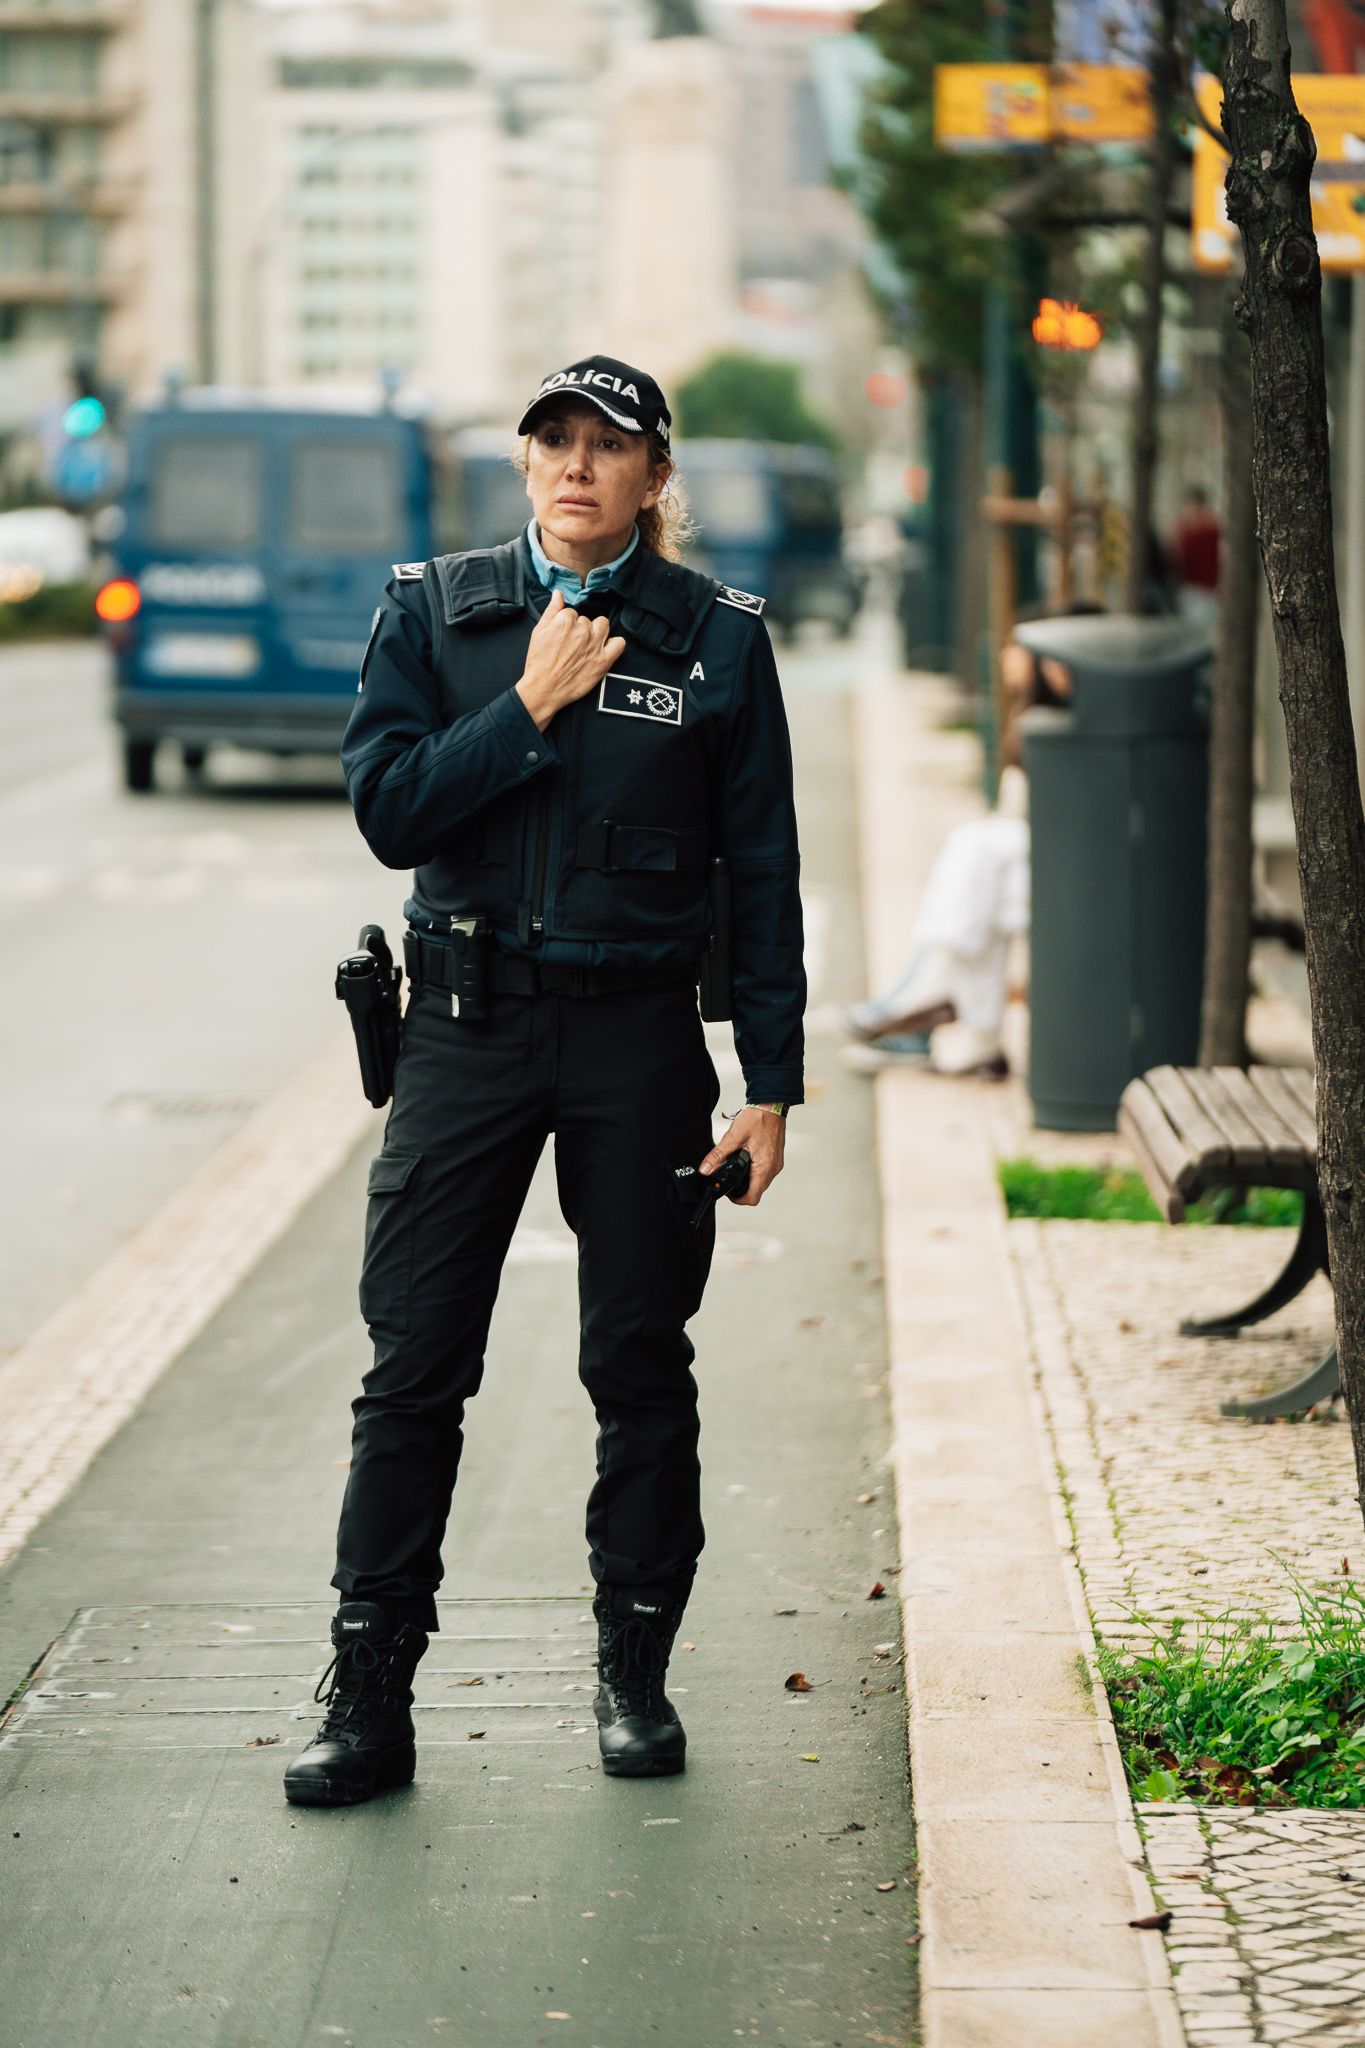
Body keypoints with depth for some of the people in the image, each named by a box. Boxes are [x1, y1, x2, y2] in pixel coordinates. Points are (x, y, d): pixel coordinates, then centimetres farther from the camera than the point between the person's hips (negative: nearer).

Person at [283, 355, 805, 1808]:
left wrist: (769, 1083, -1)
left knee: (639, 1363, 6)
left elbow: (761, 870, 3)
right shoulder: (431, 612, 4)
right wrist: (533, 707, -11)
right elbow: (387, 810, -6)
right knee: (412, 1370, -1)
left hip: (639, 1034, 0)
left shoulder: (716, 637, 2)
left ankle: (635, 1677, 21)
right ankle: (368, 1700, 4)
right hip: (467, 1023, 0)